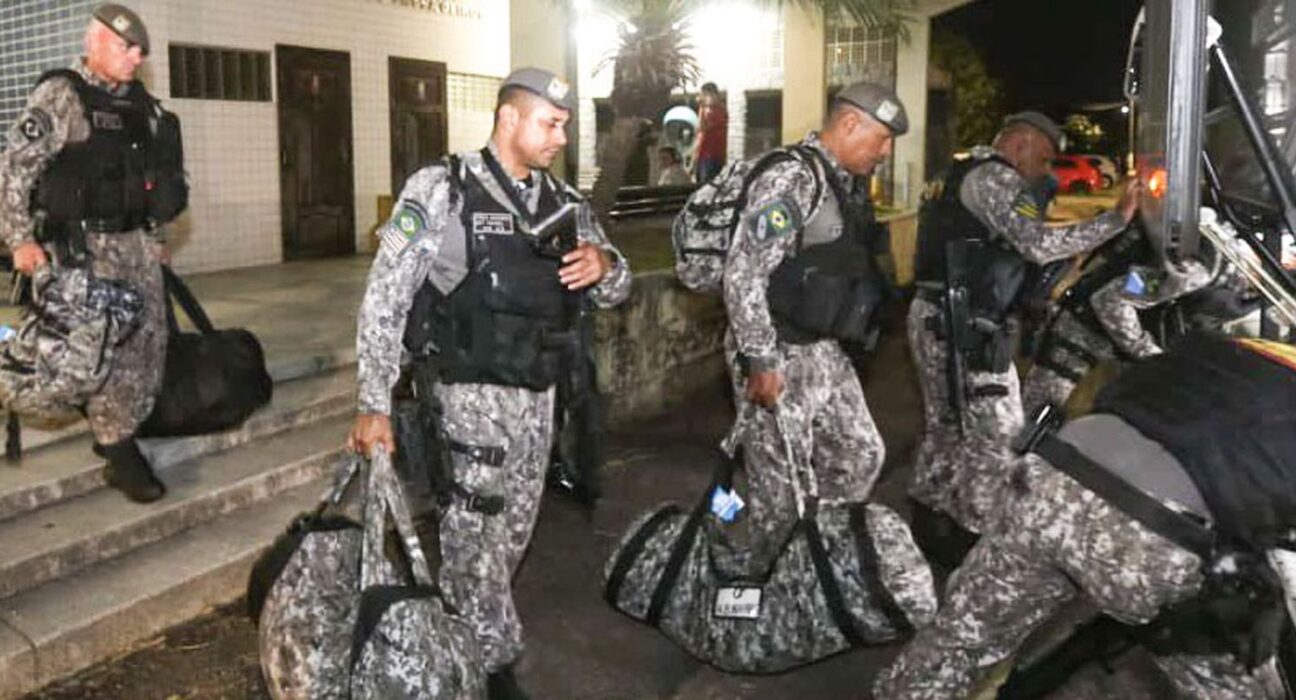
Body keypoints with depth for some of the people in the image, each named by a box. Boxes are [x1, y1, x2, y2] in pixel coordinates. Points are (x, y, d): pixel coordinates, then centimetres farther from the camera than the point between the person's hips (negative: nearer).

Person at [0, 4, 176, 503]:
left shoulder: (138, 103, 13)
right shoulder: (61, 95, -7)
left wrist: (155, 236, 19)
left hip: (137, 242, 7)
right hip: (87, 246, -7)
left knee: (150, 343, 6)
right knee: (109, 350, -7)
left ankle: (119, 433, 20)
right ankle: (120, 455, 2)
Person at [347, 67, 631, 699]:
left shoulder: (563, 203, 8)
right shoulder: (442, 191, -8)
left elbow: (615, 290, 14)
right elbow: (385, 300, -10)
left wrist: (604, 266, -11)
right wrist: (374, 405, -15)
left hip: (538, 395, 6)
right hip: (472, 393, -6)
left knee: (513, 535, 15)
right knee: (479, 536, -5)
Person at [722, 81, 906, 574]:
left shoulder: (850, 185, 10)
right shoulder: (791, 180, -19)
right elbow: (742, 274, -25)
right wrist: (761, 364, -23)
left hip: (825, 352, 9)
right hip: (777, 356, -9)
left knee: (860, 457, 16)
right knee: (782, 482, 3)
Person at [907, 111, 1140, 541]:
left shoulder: (962, 174, 22)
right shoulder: (996, 177, -10)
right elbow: (1039, 245, -21)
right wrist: (1116, 218, -18)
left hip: (934, 316, 10)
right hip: (965, 324, -10)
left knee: (946, 425, 18)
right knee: (997, 430, -3)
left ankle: (927, 520, 27)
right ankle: (973, 533, 2)